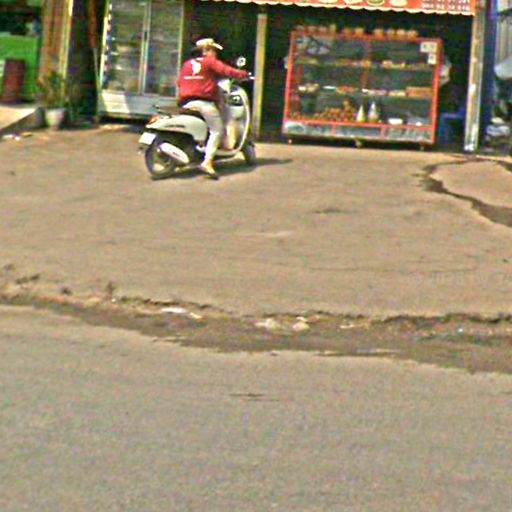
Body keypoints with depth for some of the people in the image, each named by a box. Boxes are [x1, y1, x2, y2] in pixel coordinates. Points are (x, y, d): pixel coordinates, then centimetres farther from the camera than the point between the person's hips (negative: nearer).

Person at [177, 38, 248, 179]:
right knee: (217, 130, -6)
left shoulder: (187, 64, 19)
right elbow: (225, 71, -9)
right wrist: (242, 74, 1)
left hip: (186, 103, 7)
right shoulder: (211, 62, 1)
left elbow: (180, 82, 20)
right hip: (204, 102, -7)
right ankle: (208, 161, -21)